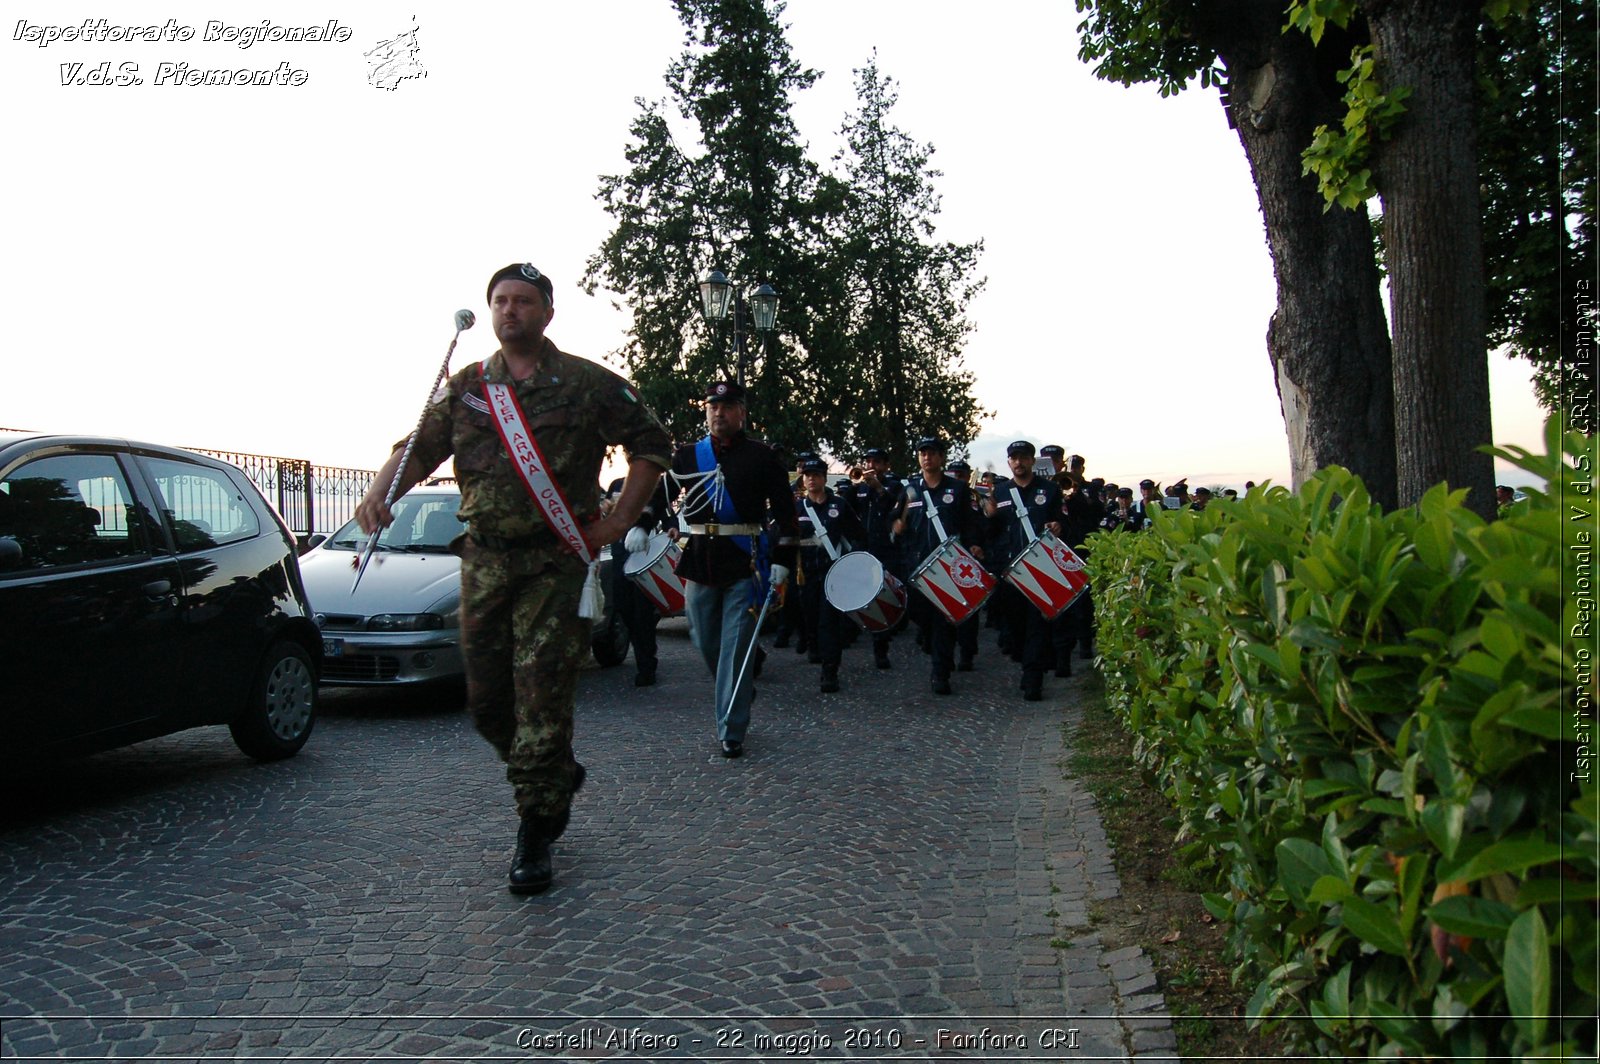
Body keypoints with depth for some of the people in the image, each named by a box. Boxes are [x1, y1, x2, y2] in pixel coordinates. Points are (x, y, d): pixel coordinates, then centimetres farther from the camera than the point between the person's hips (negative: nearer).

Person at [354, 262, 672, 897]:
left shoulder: (588, 384, 2)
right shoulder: (464, 388, 12)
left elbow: (651, 445, 4)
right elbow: (420, 448, 10)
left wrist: (618, 523, -4)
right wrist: (380, 494, -11)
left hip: (556, 562, -4)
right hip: (484, 561, 5)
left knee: (542, 694, -7)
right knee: (487, 699, 8)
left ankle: (535, 836, 3)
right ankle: (559, 776, 34)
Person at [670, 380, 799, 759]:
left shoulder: (762, 456, 1)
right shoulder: (687, 456, 9)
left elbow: (785, 512, 0)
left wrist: (782, 561, -7)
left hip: (744, 564, -4)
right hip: (698, 563, 4)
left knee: (736, 647, -5)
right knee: (706, 643, 12)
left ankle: (731, 731, 3)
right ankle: (739, 694, 38)